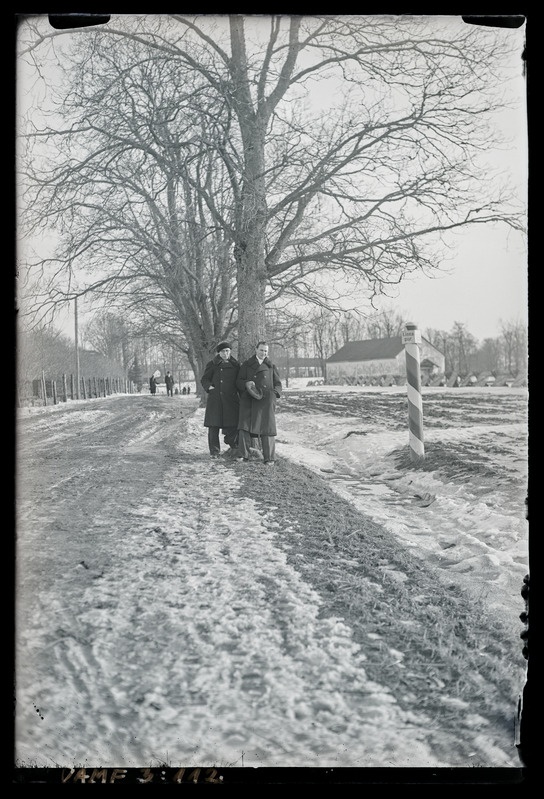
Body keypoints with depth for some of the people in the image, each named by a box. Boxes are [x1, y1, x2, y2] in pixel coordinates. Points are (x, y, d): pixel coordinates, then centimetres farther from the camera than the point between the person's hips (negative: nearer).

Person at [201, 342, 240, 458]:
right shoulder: (212, 365, 6)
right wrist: (209, 387, -9)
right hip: (215, 400, -1)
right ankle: (214, 451, 9)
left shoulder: (235, 365, 13)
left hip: (231, 400, 1)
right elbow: (204, 379, 8)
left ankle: (233, 446, 16)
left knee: (232, 425, -5)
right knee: (213, 426, -1)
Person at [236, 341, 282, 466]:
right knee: (244, 427, -10)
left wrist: (274, 394, -3)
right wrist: (246, 384, -13)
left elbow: (278, 384, 16)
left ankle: (269, 458, 2)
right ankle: (244, 455, -1)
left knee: (267, 428, -3)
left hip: (266, 401, 0)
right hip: (248, 400, 0)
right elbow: (239, 382, 8)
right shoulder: (246, 365, 13)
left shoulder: (271, 366, 16)